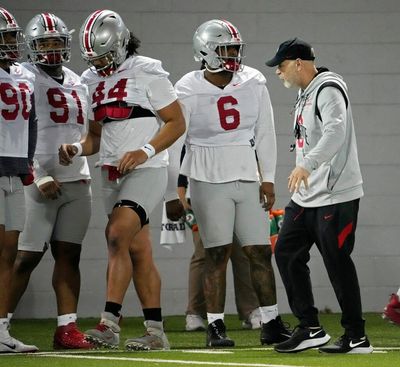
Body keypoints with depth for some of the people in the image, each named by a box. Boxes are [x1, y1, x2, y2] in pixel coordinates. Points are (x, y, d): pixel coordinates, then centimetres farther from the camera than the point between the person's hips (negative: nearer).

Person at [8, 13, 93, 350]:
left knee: (69, 254, 3)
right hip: (40, 181, -6)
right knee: (28, 256, -8)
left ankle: (67, 328, 2)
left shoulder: (77, 84, 18)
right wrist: (39, 177, -15)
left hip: (77, 181, 6)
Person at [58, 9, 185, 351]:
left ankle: (110, 323, -24)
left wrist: (146, 151, -18)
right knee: (138, 252, 8)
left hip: (146, 170, -7)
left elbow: (177, 123, -6)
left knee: (118, 236, -21)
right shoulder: (93, 81, 12)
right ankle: (156, 332, 11)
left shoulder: (147, 73, -8)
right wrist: (78, 149, -2)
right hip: (112, 174, 7)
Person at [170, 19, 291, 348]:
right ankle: (215, 327, 2)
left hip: (247, 177, 4)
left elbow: (265, 134, 8)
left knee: (260, 252, 4)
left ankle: (271, 324, 11)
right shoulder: (189, 91, -7)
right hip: (210, 180, -4)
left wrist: (268, 179, 3)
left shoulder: (253, 83, 3)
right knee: (217, 253, -4)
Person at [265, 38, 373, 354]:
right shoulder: (305, 94, 18)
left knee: (338, 263, -6)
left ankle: (356, 337, 3)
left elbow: (335, 132, -30)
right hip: (307, 196, 10)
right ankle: (310, 329, 11)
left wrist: (306, 165, -39)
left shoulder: (329, 88, -14)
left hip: (336, 196, -10)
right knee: (287, 253, 7)